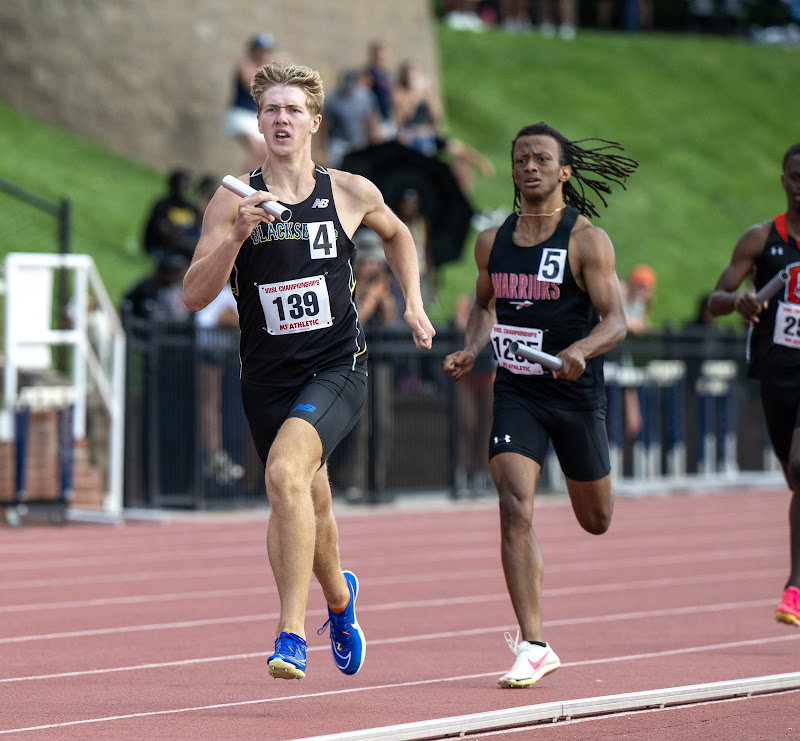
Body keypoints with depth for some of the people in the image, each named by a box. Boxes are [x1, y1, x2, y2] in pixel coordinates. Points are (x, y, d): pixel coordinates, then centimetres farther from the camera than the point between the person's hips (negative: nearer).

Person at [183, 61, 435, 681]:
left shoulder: (352, 193, 0)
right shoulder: (234, 201, -3)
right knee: (309, 505, 16)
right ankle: (339, 596, 51)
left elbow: (396, 234, 24)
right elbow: (195, 295, -8)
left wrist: (414, 302, 14)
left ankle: (292, 632, -28)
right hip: (267, 378, 2)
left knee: (285, 471, -29)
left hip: (337, 368, -2)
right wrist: (238, 235, -22)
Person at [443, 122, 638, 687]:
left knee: (596, 520, 14)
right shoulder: (492, 242, 5)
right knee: (515, 506, -18)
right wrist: (471, 351, 2)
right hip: (516, 392, 2)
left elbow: (616, 321, -13)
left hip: (577, 393, -2)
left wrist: (581, 350, -33)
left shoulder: (587, 240, -9)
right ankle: (533, 646, -16)